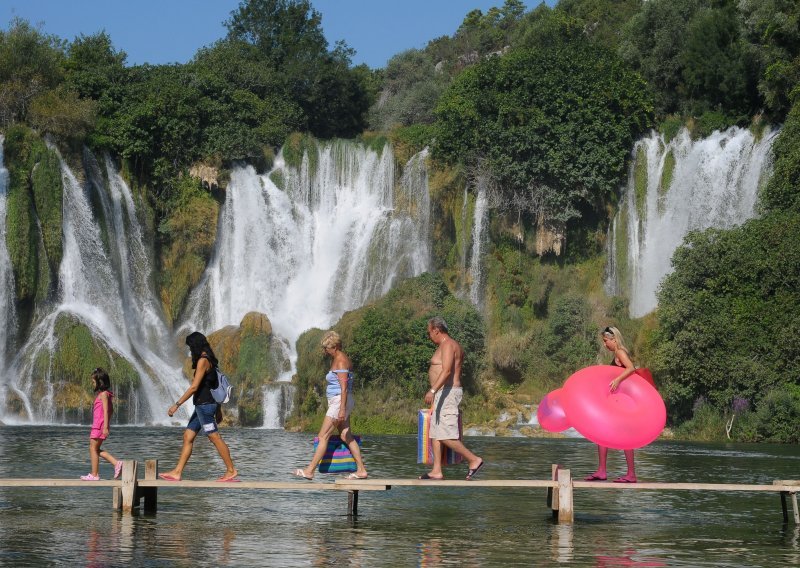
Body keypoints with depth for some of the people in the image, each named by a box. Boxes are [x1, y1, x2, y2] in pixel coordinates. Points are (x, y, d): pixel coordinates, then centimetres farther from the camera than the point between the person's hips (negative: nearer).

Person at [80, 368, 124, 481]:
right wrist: (106, 425, 25)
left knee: (93, 448, -3)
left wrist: (105, 427, -22)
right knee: (95, 449, 12)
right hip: (97, 425, 10)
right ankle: (116, 463, 6)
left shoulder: (103, 394, -13)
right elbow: (111, 410, 21)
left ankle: (94, 474, 0)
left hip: (99, 425, -10)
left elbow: (106, 411, -19)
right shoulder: (104, 394, 15)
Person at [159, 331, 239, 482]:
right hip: (203, 405, 10)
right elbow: (215, 386, 18)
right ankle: (177, 472, 9)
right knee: (188, 437, 9)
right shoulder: (209, 360, 15)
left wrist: (177, 404, -18)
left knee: (215, 438, -6)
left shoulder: (203, 361, -14)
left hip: (204, 404, -10)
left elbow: (194, 387, -20)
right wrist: (218, 409, 22)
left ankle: (231, 471, 0)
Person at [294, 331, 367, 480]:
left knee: (323, 436, -7)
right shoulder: (336, 359, 16)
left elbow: (344, 387, -21)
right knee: (346, 436, 7)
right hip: (337, 402, 10)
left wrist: (342, 409, -25)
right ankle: (361, 470, 7)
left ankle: (310, 470, -5)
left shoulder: (341, 361, -15)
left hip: (339, 401, -10)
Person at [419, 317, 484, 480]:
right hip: (444, 394, 11)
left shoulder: (447, 345, -13)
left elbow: (447, 371, -27)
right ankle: (437, 471, 8)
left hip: (448, 393, -11)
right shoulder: (452, 345, 19)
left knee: (446, 436, -13)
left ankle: (474, 460, -7)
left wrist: (433, 390, -36)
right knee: (435, 433, 8)